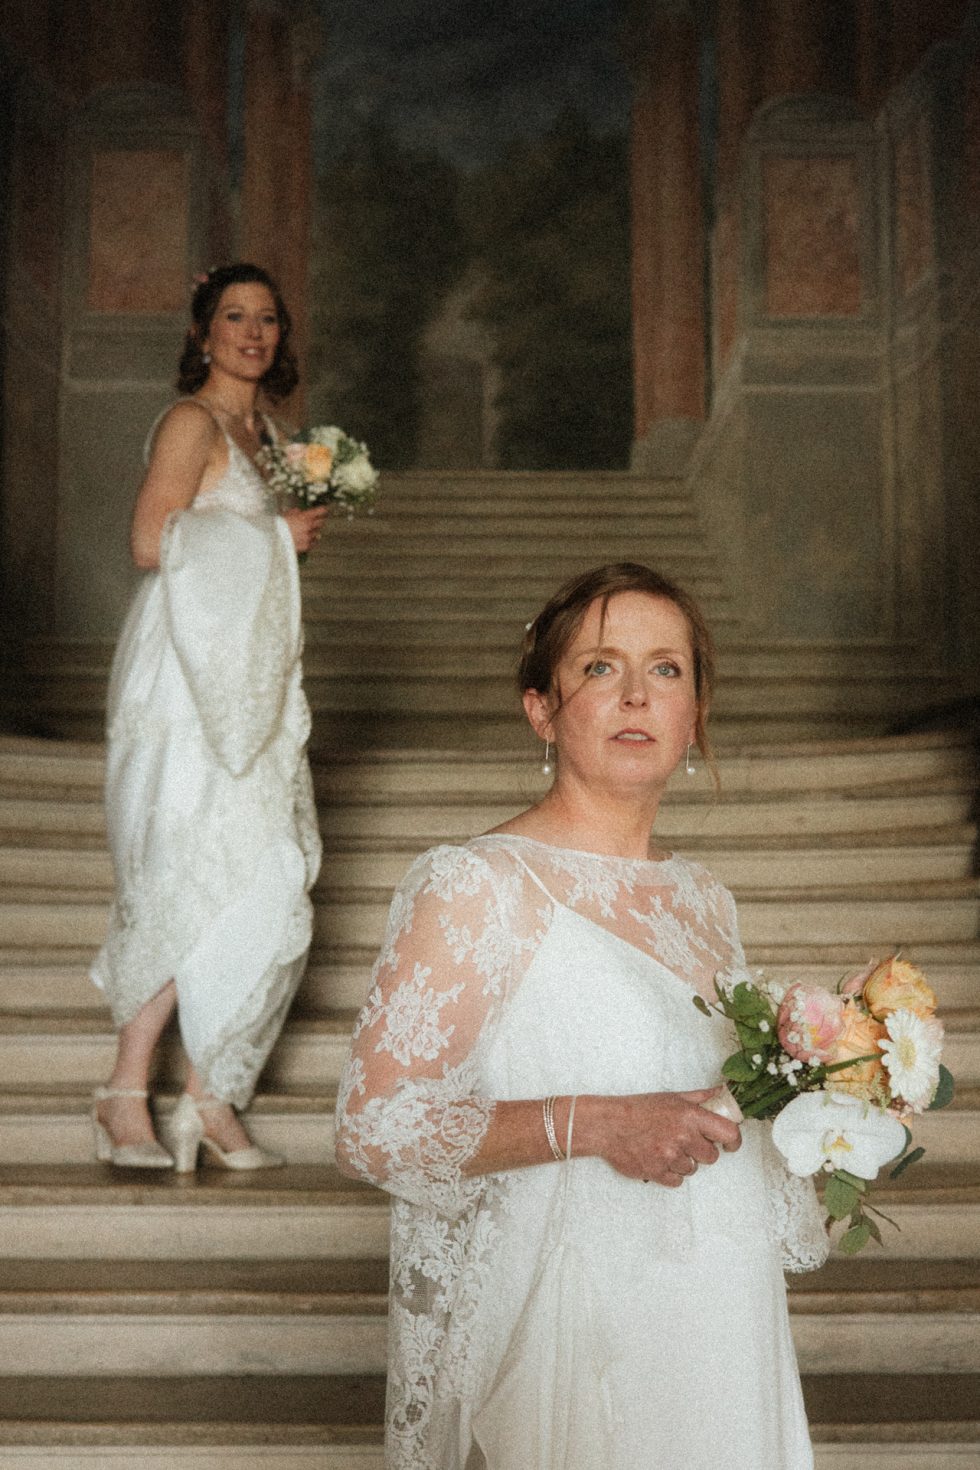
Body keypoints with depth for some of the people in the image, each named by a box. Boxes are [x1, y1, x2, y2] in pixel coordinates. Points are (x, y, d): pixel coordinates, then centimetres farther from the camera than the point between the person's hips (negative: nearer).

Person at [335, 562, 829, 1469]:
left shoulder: (703, 902, 7)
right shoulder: (476, 887, -15)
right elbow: (372, 1128, -19)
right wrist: (590, 1124, -26)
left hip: (722, 1327, 7)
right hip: (564, 1345, -6)